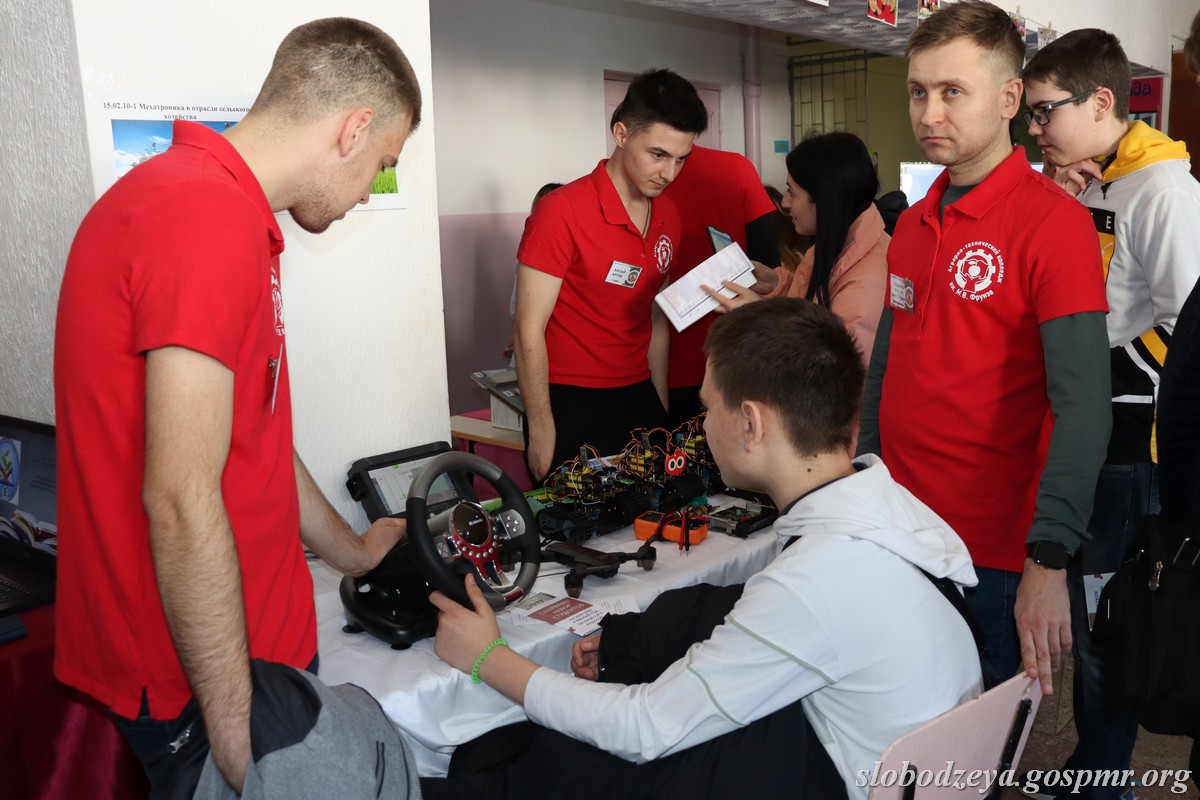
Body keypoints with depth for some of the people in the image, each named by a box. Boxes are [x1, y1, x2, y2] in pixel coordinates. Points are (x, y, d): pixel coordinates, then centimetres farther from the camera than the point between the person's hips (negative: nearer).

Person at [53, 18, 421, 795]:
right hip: (210, 686, -9)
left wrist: (353, 552, 26)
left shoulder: (204, 198, 11)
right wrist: (236, 726, -18)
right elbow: (181, 501, -26)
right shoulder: (209, 217, -24)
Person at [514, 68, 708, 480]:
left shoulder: (668, 217, 5)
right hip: (570, 405, -6)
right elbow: (529, 331, -14)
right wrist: (541, 433, -14)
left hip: (639, 399, 6)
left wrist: (663, 408, 9)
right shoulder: (562, 211, -15)